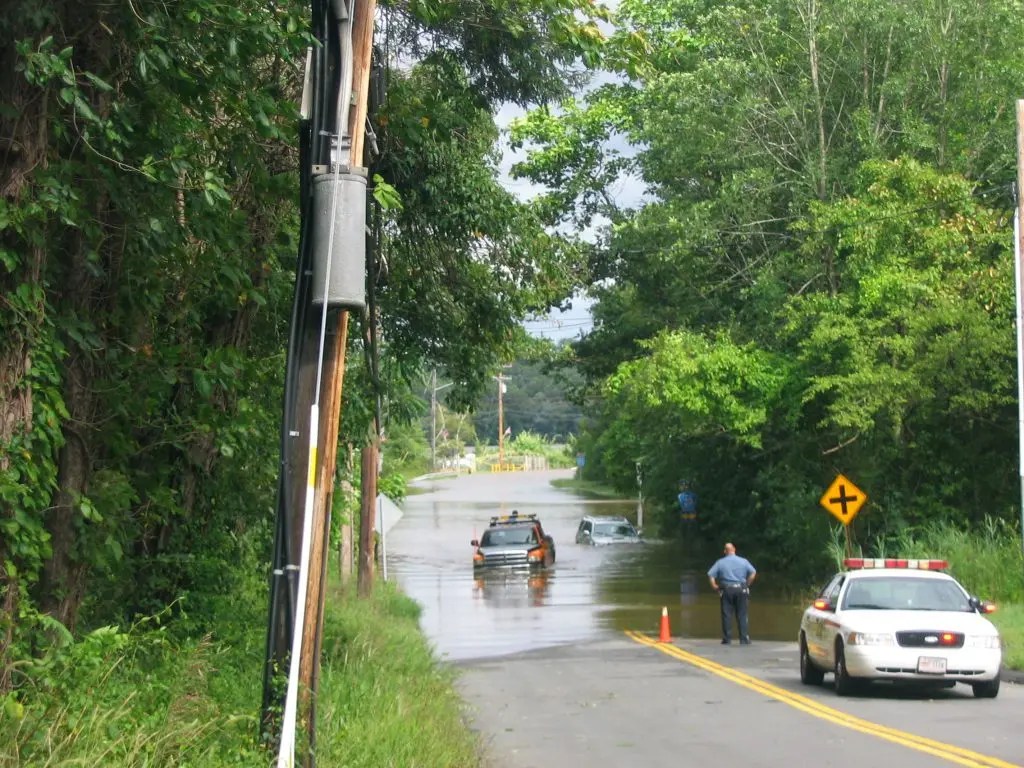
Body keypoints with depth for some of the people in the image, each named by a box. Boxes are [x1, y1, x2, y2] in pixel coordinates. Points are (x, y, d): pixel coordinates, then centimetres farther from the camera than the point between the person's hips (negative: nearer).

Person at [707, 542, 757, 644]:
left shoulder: (720, 562, 4)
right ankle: (744, 639, 1)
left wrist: (714, 586, 4)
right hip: (741, 589, 0)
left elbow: (711, 575, -5)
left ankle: (727, 639, 2)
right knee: (742, 615, 4)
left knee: (726, 616, 3)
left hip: (726, 590, 0)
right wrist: (747, 584, 3)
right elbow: (753, 573, -6)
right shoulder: (743, 561, 4)